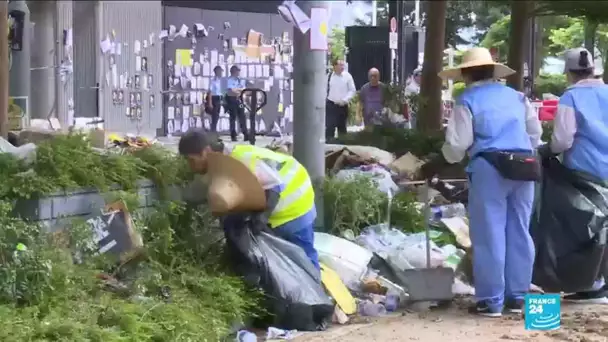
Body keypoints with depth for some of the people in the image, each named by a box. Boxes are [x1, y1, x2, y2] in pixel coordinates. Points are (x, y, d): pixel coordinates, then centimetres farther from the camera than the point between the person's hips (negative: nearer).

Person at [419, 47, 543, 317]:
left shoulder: (468, 100, 1)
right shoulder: (516, 96, 16)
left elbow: (458, 143, -5)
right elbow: (535, 132, 17)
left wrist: (435, 166, 7)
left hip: (489, 168, -5)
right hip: (524, 167, 6)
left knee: (489, 236, -2)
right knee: (519, 233, 10)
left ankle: (491, 301, 0)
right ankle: (517, 296, 14)